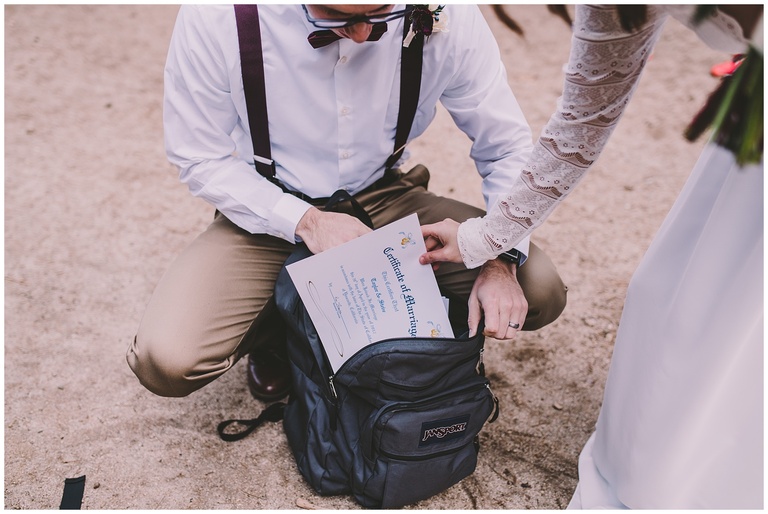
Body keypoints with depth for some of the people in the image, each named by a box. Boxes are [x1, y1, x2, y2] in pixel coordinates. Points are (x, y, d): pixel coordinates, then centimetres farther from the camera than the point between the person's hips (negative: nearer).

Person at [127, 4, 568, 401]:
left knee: (541, 294, -15)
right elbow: (200, 159, -10)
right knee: (166, 363, -22)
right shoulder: (215, 19, -21)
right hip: (271, 213, -1)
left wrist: (502, 260, -23)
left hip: (383, 199, 2)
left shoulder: (443, 18, -18)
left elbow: (508, 145, -8)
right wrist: (303, 220, -24)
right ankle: (281, 322, 13)